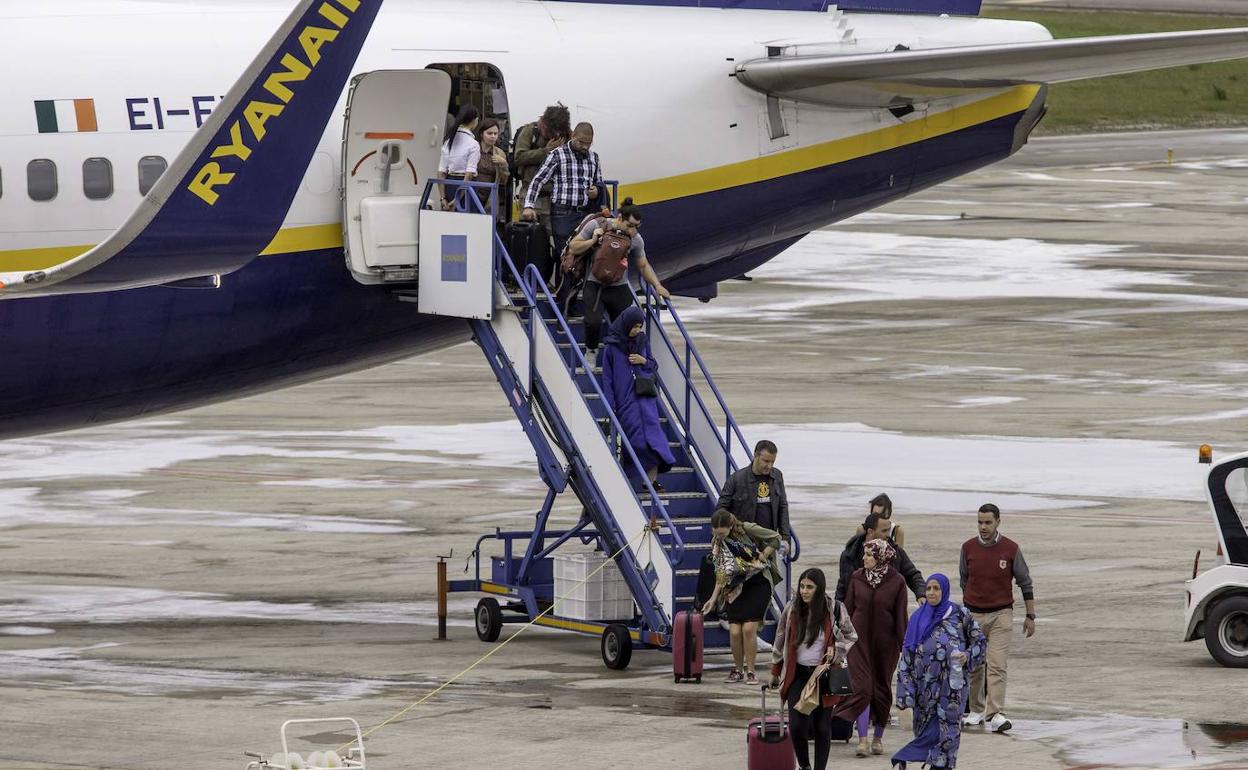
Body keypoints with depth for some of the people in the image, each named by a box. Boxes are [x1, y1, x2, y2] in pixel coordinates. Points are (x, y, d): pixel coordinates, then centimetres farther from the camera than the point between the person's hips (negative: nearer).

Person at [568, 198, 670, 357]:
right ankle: (591, 351, 8)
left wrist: (657, 286, 2)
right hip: (594, 285, -3)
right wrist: (593, 240, -15)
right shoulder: (596, 225, -7)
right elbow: (574, 248, 1)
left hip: (619, 287, 3)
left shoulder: (636, 239, -1)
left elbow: (643, 266, 13)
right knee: (593, 322, -21)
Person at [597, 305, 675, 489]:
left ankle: (652, 479, -9)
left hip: (645, 397, 3)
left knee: (652, 431, -8)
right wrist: (610, 406, -7)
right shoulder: (612, 347, -3)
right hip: (625, 401, -3)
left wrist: (644, 361, -5)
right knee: (637, 438, -8)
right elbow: (607, 377, -2)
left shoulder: (642, 341, 8)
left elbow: (654, 366, 18)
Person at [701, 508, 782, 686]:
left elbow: (775, 539, -4)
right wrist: (713, 599, -1)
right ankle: (738, 669, 13)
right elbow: (721, 574, 5)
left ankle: (750, 670, -1)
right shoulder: (717, 543, 0)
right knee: (735, 631, -8)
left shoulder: (747, 530, -13)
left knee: (749, 629, -14)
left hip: (758, 584, -4)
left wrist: (761, 558, -11)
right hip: (736, 589, 4)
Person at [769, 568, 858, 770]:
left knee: (822, 726, 4)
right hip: (798, 674, 1)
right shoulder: (792, 609, -1)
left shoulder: (834, 609, -6)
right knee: (797, 725, -7)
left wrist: (836, 650, -12)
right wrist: (775, 672, 14)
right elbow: (780, 641, 10)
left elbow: (851, 637, 7)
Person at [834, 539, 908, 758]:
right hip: (859, 640, 1)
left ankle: (878, 738, 21)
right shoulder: (857, 578, 1)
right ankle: (862, 739, -11)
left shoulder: (896, 582, -5)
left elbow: (901, 616, -3)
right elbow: (848, 608, 7)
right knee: (862, 687, -9)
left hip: (885, 643, -1)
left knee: (882, 689, 8)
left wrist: (903, 646, -4)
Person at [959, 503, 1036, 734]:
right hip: (973, 615, 3)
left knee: (997, 665, -12)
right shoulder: (968, 548, 0)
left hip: (1001, 614, -3)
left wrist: (1030, 616, 2)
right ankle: (976, 710, 22)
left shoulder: (1010, 549, -6)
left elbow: (1025, 582, 2)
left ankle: (996, 715, -17)